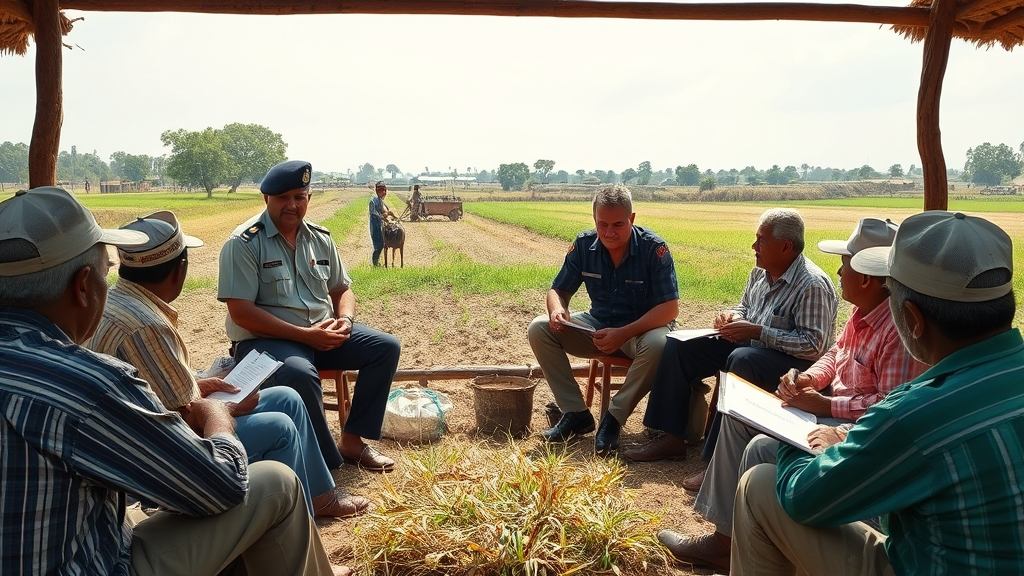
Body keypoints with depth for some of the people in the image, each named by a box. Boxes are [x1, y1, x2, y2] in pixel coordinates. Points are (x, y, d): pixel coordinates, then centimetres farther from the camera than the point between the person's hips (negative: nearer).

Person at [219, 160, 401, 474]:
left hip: (323, 333, 7)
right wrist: (305, 335, -22)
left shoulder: (320, 238, 8)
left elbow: (342, 290, 17)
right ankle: (328, 463, -18)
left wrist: (345, 321, -8)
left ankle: (352, 440, 0)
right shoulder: (244, 243, -11)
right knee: (299, 373, -38)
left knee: (386, 347, -6)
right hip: (266, 339, -7)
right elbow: (241, 312, -18)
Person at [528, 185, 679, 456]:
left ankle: (614, 417, -17)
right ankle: (576, 413, -11)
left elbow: (670, 308, -21)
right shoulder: (584, 245, -8)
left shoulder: (654, 248, -19)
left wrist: (623, 333, -33)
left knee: (658, 345, -38)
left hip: (641, 330, -4)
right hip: (598, 327, 4)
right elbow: (559, 290, 1)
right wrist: (557, 309, -25)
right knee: (539, 329, -15)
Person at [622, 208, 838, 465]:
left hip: (795, 361, -9)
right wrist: (733, 317, -5)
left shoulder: (812, 285, -21)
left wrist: (757, 332, -28)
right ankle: (672, 437, -2)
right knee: (678, 346, -2)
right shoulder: (760, 272, 4)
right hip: (749, 345, 9)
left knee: (742, 359, -40)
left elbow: (814, 345, -26)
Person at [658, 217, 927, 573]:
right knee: (739, 416, 5)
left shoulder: (899, 329, -27)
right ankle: (724, 535, 7)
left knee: (762, 449, -25)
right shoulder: (862, 311, 3)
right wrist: (809, 378, -2)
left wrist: (825, 405, -22)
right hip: (835, 406, 11)